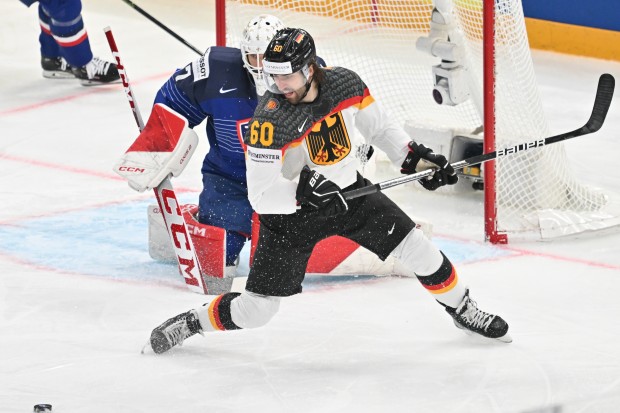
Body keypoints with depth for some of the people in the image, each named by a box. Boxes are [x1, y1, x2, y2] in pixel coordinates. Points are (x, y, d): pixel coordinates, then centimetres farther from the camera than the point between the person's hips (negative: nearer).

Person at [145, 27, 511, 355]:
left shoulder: (345, 84, -15)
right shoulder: (270, 121, -28)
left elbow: (378, 127, 4)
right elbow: (262, 195, -27)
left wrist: (415, 157, -5)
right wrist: (302, 189, -41)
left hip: (349, 191, 4)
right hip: (291, 210, -4)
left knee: (414, 245, 0)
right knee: (256, 309, -5)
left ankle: (463, 310, 24)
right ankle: (193, 322, 21)